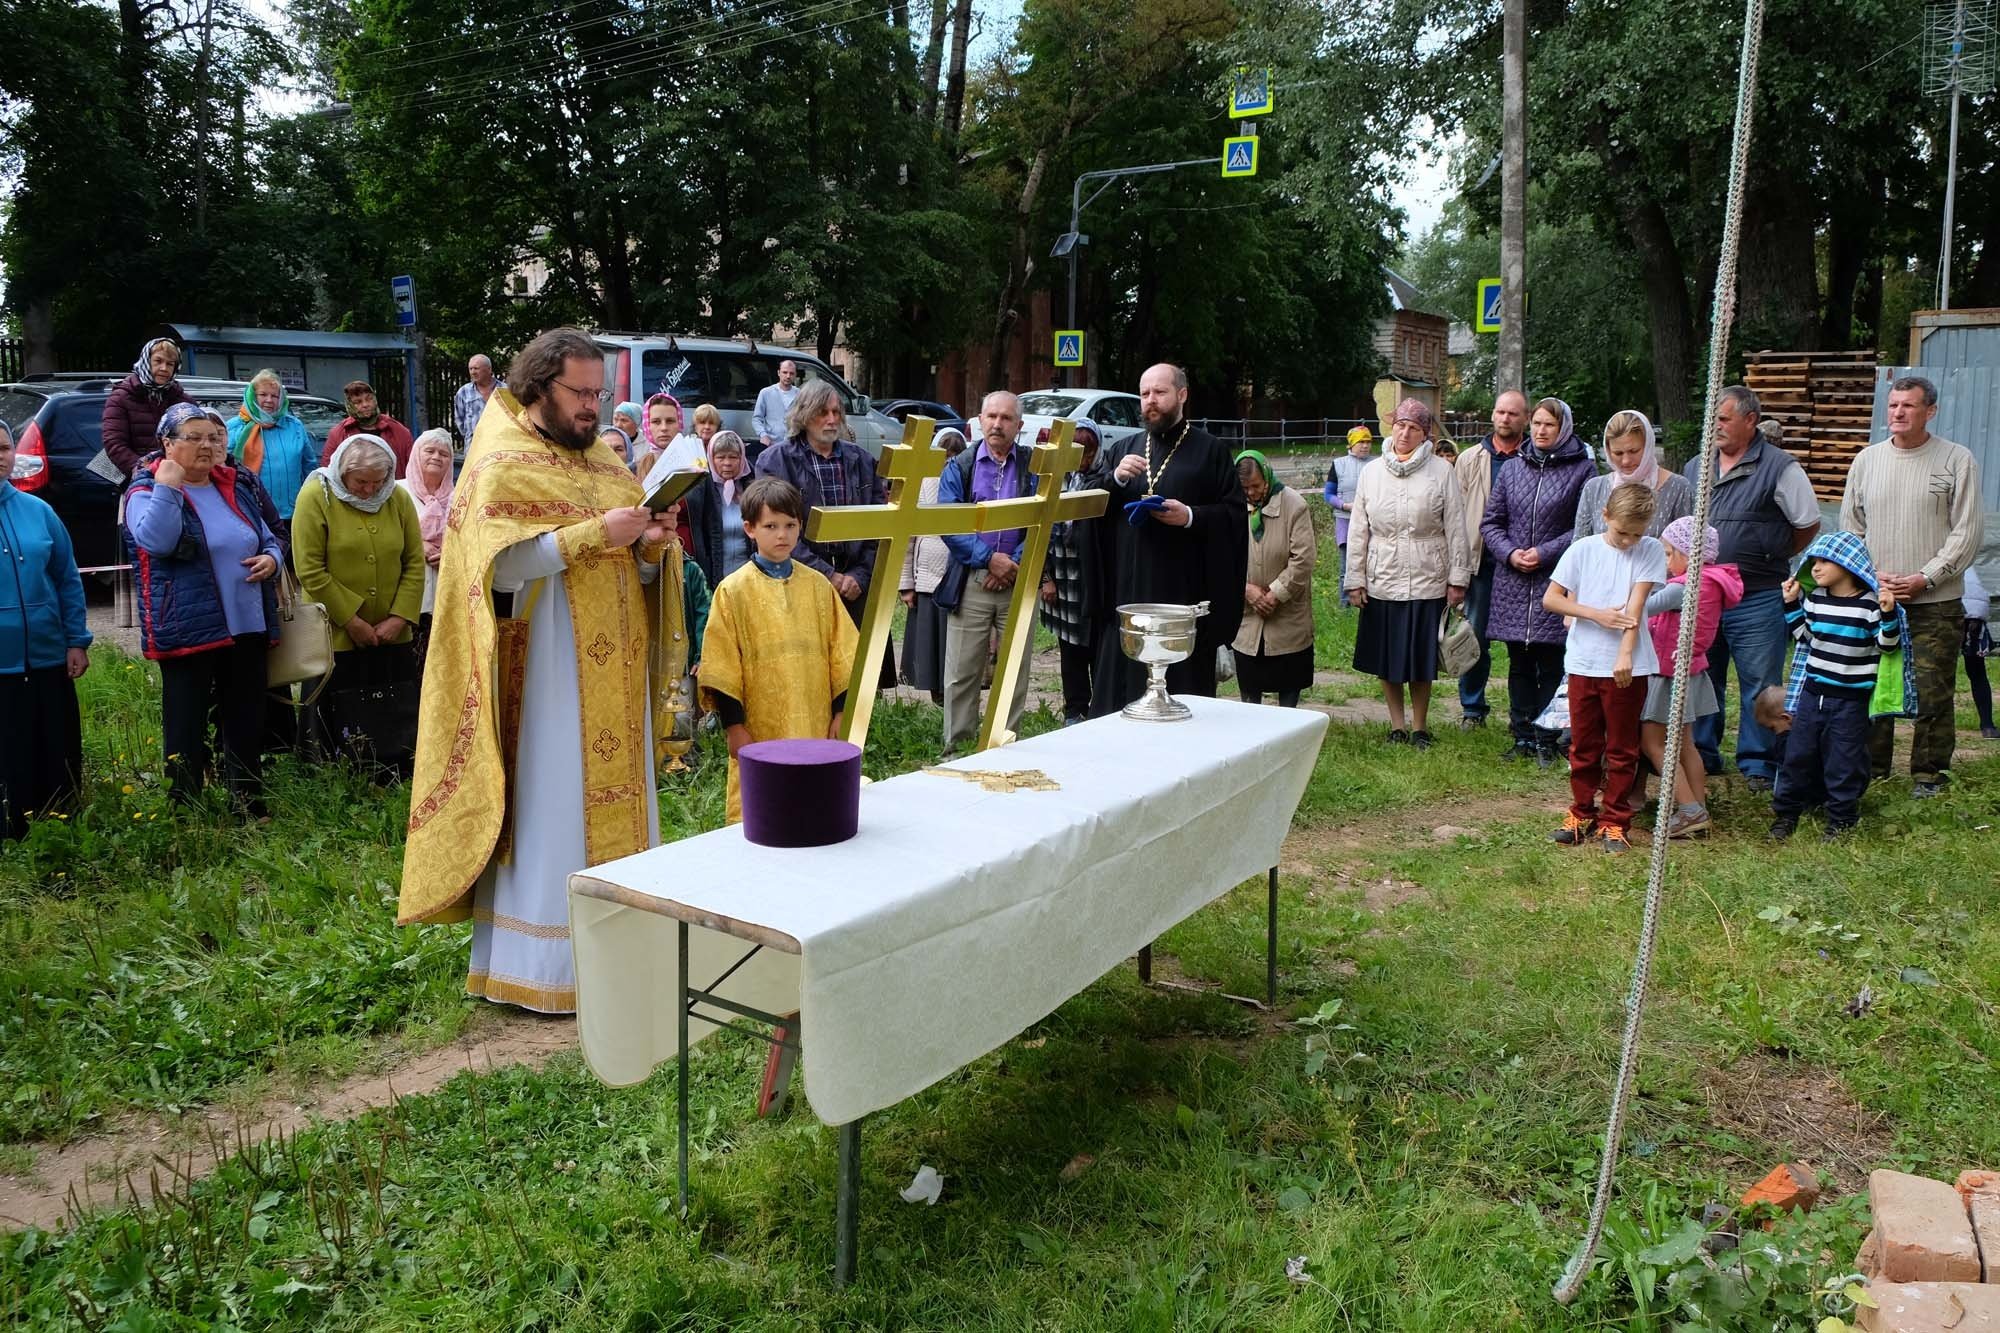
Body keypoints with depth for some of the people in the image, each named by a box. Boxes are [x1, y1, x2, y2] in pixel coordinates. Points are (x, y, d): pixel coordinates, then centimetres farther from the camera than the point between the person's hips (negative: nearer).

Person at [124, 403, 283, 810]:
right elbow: (155, 541, -24)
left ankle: (251, 810, 25)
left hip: (248, 628, 6)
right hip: (187, 633, -6)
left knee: (247, 727, 13)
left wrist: (272, 557, 1)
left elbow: (269, 538, 22)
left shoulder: (234, 488, 13)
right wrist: (167, 487, -21)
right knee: (186, 729, 1)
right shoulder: (147, 491, -4)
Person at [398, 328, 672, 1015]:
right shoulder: (502, 465, -7)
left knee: (613, 796, 10)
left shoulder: (609, 465, 15)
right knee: (547, 809, -2)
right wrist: (595, 533, -21)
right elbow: (502, 566, -19)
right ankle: (538, 965, 8)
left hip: (612, 673, 7)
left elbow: (636, 571, 17)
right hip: (545, 672, -7)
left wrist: (649, 547, -5)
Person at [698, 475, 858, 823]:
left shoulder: (817, 585, 8)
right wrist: (734, 726, -6)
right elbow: (722, 665, -2)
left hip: (816, 730, 3)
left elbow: (842, 654, 10)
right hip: (759, 734, -3)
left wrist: (841, 713, 6)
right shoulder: (734, 590, -1)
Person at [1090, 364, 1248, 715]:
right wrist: (1116, 479, -7)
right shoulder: (1124, 449, 16)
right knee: (1122, 683, 2)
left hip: (1185, 592, -3)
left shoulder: (1210, 450, 4)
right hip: (1128, 590, 4)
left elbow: (1235, 513, -1)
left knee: (1183, 683, -1)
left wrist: (1191, 516, -16)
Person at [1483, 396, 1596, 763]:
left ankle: (1546, 740, 9)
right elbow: (1490, 522, 11)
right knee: (1519, 665, 10)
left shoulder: (1582, 469, -1)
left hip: (1556, 583, -3)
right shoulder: (1511, 467, 10)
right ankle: (1522, 736, 19)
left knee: (1551, 666, 0)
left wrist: (1545, 553, -13)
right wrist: (1509, 553, -6)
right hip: (1512, 582, 4)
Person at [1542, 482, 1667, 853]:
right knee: (1583, 744, 10)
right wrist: (1597, 614, -12)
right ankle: (1582, 813, 24)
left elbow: (1636, 605, -10)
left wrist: (1625, 654, -18)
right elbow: (1550, 599, -1)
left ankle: (1615, 821, 16)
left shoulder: (1651, 551, 0)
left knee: (1622, 748, 6)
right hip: (1584, 662, 1)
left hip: (1628, 665, -1)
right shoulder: (1582, 549, 1)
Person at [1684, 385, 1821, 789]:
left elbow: (1808, 525, 2)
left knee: (1759, 685, 1)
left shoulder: (1779, 467, -5)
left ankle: (1759, 764, 11)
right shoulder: (1695, 468, 10)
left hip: (1757, 600, -5)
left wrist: (1770, 559, 5)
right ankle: (1701, 756, 25)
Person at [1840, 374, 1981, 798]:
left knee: (1933, 693, -1)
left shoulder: (1957, 460, -1)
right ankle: (1870, 767, 18)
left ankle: (1928, 772, 12)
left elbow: (1967, 532, -3)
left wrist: (1924, 578, -12)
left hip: (1936, 603, -3)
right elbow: (1850, 528, 13)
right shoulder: (1867, 460, 9)